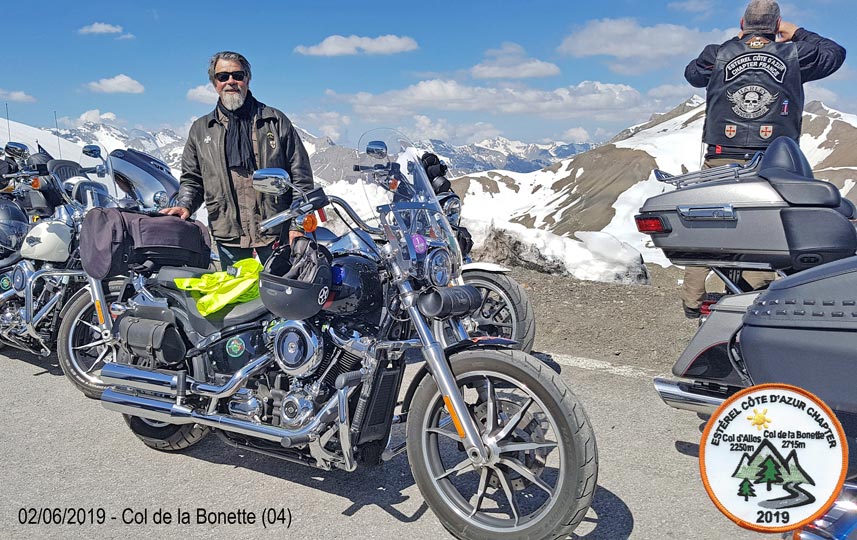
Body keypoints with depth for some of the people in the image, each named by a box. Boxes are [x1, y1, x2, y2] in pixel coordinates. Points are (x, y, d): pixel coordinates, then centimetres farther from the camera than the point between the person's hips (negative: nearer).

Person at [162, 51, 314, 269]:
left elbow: (301, 175, 3)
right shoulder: (200, 129, 14)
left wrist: (298, 225, -4)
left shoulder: (276, 121, 6)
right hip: (228, 235, 2)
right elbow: (191, 179, 19)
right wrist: (185, 205, -3)